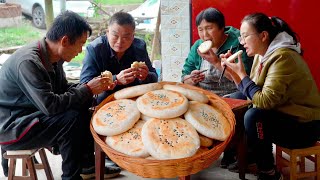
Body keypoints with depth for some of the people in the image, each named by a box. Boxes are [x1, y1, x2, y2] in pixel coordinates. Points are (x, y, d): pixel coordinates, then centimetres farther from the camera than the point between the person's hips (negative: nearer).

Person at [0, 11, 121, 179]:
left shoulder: (53, 57, -1)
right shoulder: (28, 62, -28)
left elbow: (63, 88, 12)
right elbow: (50, 105, -31)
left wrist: (95, 86, -4)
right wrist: (87, 90, -21)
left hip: (34, 113, 9)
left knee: (82, 104, 0)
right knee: (72, 118, -24)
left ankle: (87, 164, 11)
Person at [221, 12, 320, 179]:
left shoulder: (282, 57, -23)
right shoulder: (262, 55, 4)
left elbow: (265, 101, -29)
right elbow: (253, 94, 2)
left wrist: (242, 74, -21)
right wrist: (232, 72, -6)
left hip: (304, 127, -9)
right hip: (282, 117, 9)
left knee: (253, 116, -27)